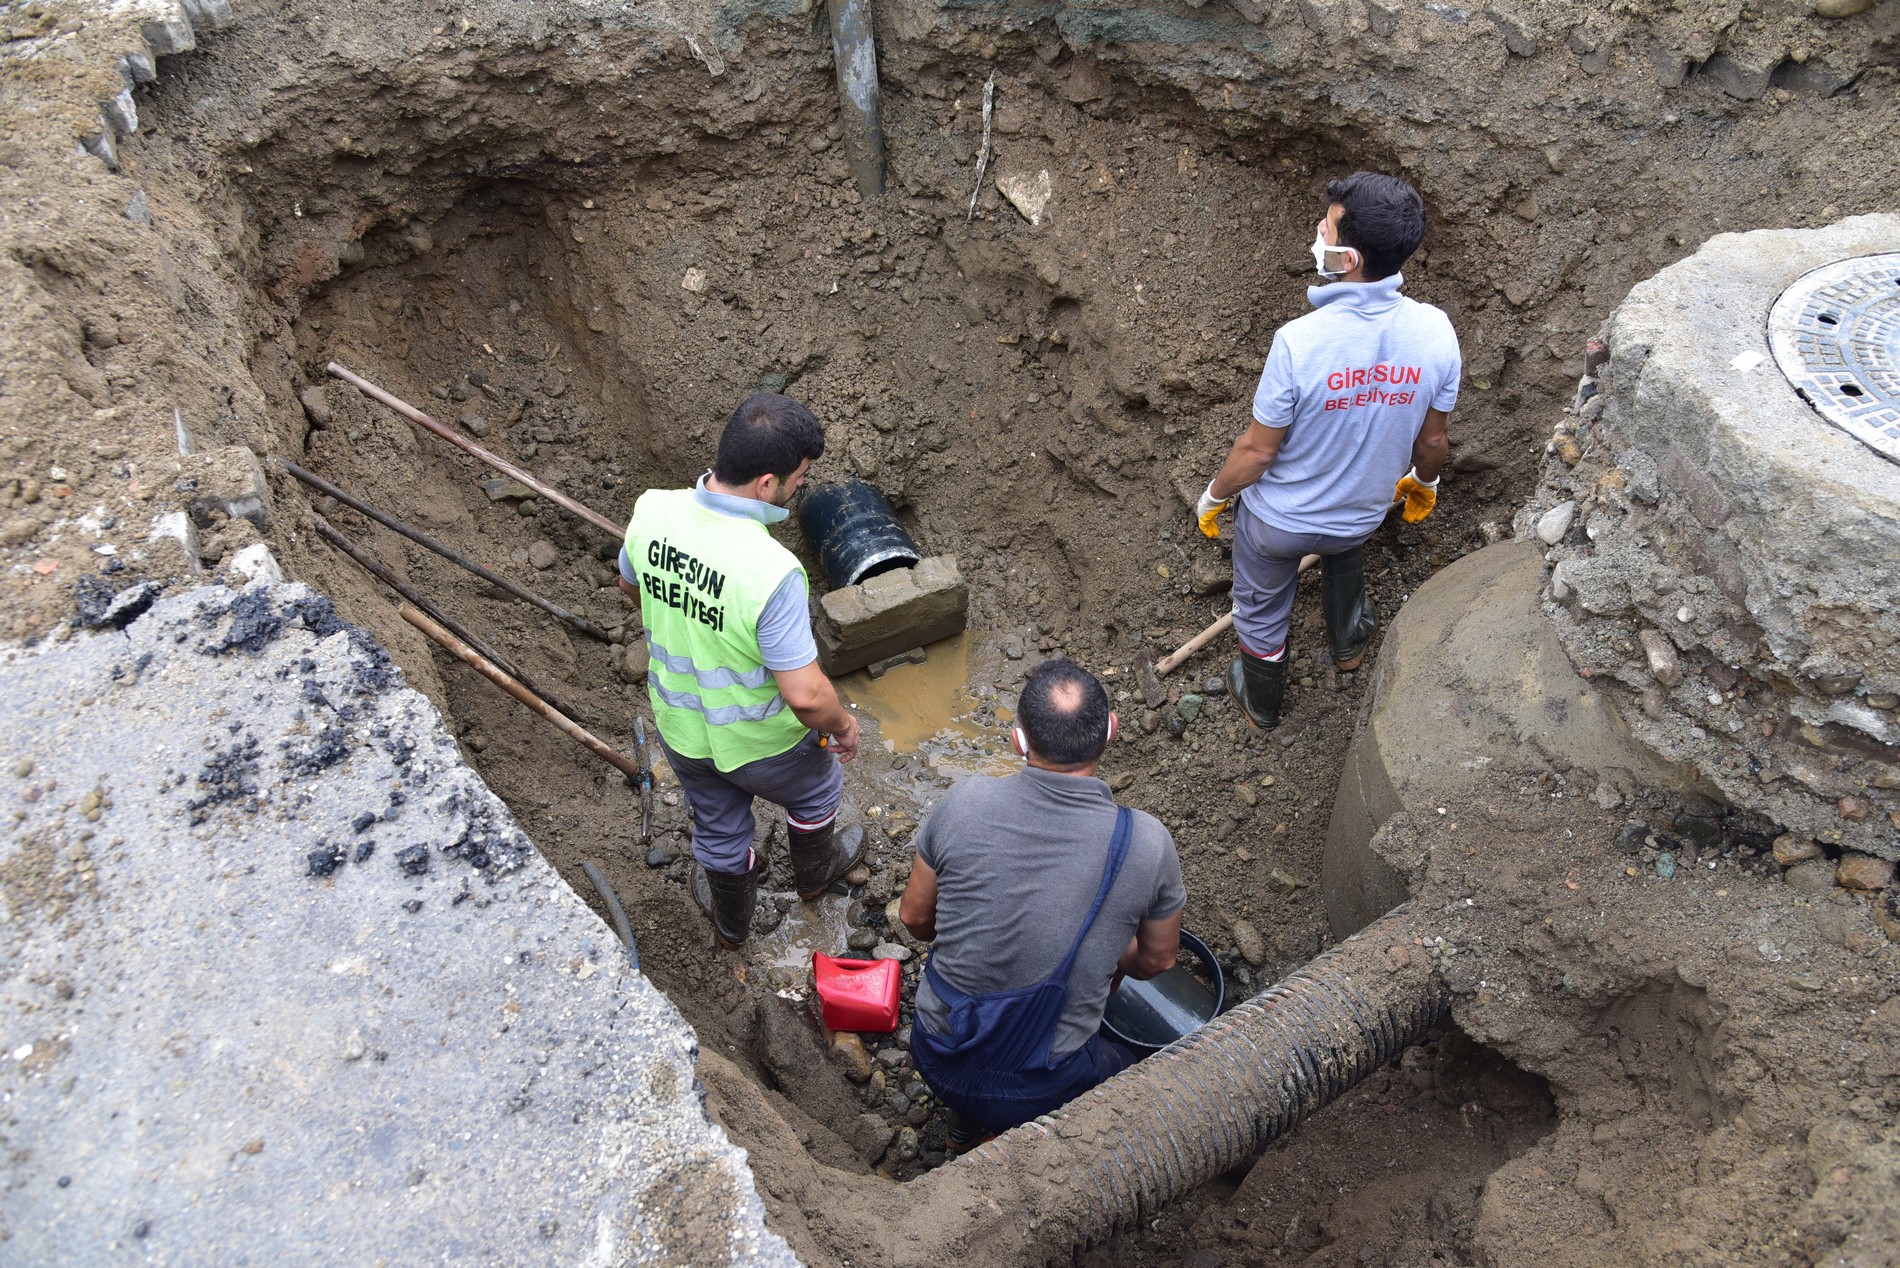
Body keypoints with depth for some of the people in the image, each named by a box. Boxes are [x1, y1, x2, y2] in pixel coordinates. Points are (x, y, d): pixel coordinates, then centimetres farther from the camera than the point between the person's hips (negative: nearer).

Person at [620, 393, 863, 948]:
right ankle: (813, 870, 61)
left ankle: (731, 918, 59)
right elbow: (805, 696, -32)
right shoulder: (772, 572, -39)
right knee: (816, 790, 31)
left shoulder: (652, 511, -21)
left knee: (717, 825, 32)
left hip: (679, 726, 5)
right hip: (758, 744, -4)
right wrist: (844, 725, -11)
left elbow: (631, 583, 2)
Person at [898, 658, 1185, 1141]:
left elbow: (914, 917, -1)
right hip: (1041, 1089, -1)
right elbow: (1157, 960, 0)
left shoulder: (966, 801, -16)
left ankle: (968, 1116, 25)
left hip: (937, 1059, 1)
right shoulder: (1147, 843, -19)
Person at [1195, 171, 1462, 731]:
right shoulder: (1436, 333, -22)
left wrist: (1213, 497, -4)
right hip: (1363, 511, 4)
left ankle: (1261, 704, 52)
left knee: (1261, 607, 26)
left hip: (1278, 519, -3)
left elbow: (1257, 449, -24)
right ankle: (1349, 641, 64)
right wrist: (1425, 482, 17)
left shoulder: (1300, 342, -36)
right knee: (1344, 553, 40)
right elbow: (1434, 437, -5)